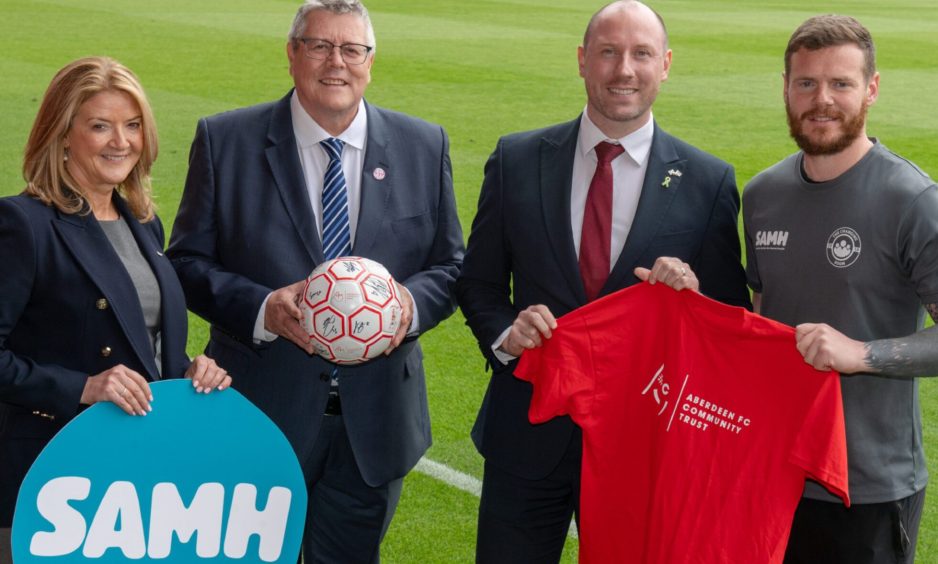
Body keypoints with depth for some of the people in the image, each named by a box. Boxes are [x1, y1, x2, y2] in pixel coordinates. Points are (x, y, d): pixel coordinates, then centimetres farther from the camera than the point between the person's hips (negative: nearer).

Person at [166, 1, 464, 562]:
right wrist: (261, 308, -20)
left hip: (375, 423, 2)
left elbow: (450, 267, 7)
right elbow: (188, 262, -2)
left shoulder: (424, 146, 3)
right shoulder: (225, 141, -3)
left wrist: (411, 303, -16)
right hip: (260, 411, -1)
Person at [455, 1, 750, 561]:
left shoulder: (709, 181, -3)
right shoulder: (517, 160, 0)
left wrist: (695, 297, -20)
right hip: (528, 432, 1)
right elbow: (479, 281, 7)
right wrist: (504, 333, -14)